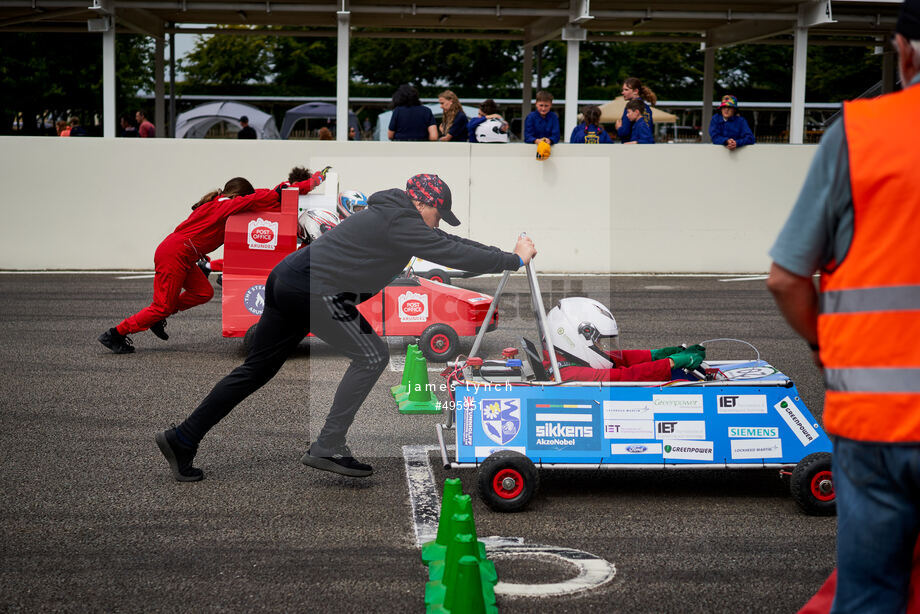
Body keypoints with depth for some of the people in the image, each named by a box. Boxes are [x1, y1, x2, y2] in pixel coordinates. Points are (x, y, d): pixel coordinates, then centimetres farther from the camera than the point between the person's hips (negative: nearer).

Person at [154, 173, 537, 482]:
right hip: (315, 288, -10)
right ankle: (327, 448, -3)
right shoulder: (400, 223, -10)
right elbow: (454, 255, -12)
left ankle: (182, 440, 13)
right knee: (371, 356, -2)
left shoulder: (390, 215, 19)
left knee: (258, 367, 12)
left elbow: (448, 244, 26)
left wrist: (502, 252, 25)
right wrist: (515, 261, -4)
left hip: (287, 280, 10)